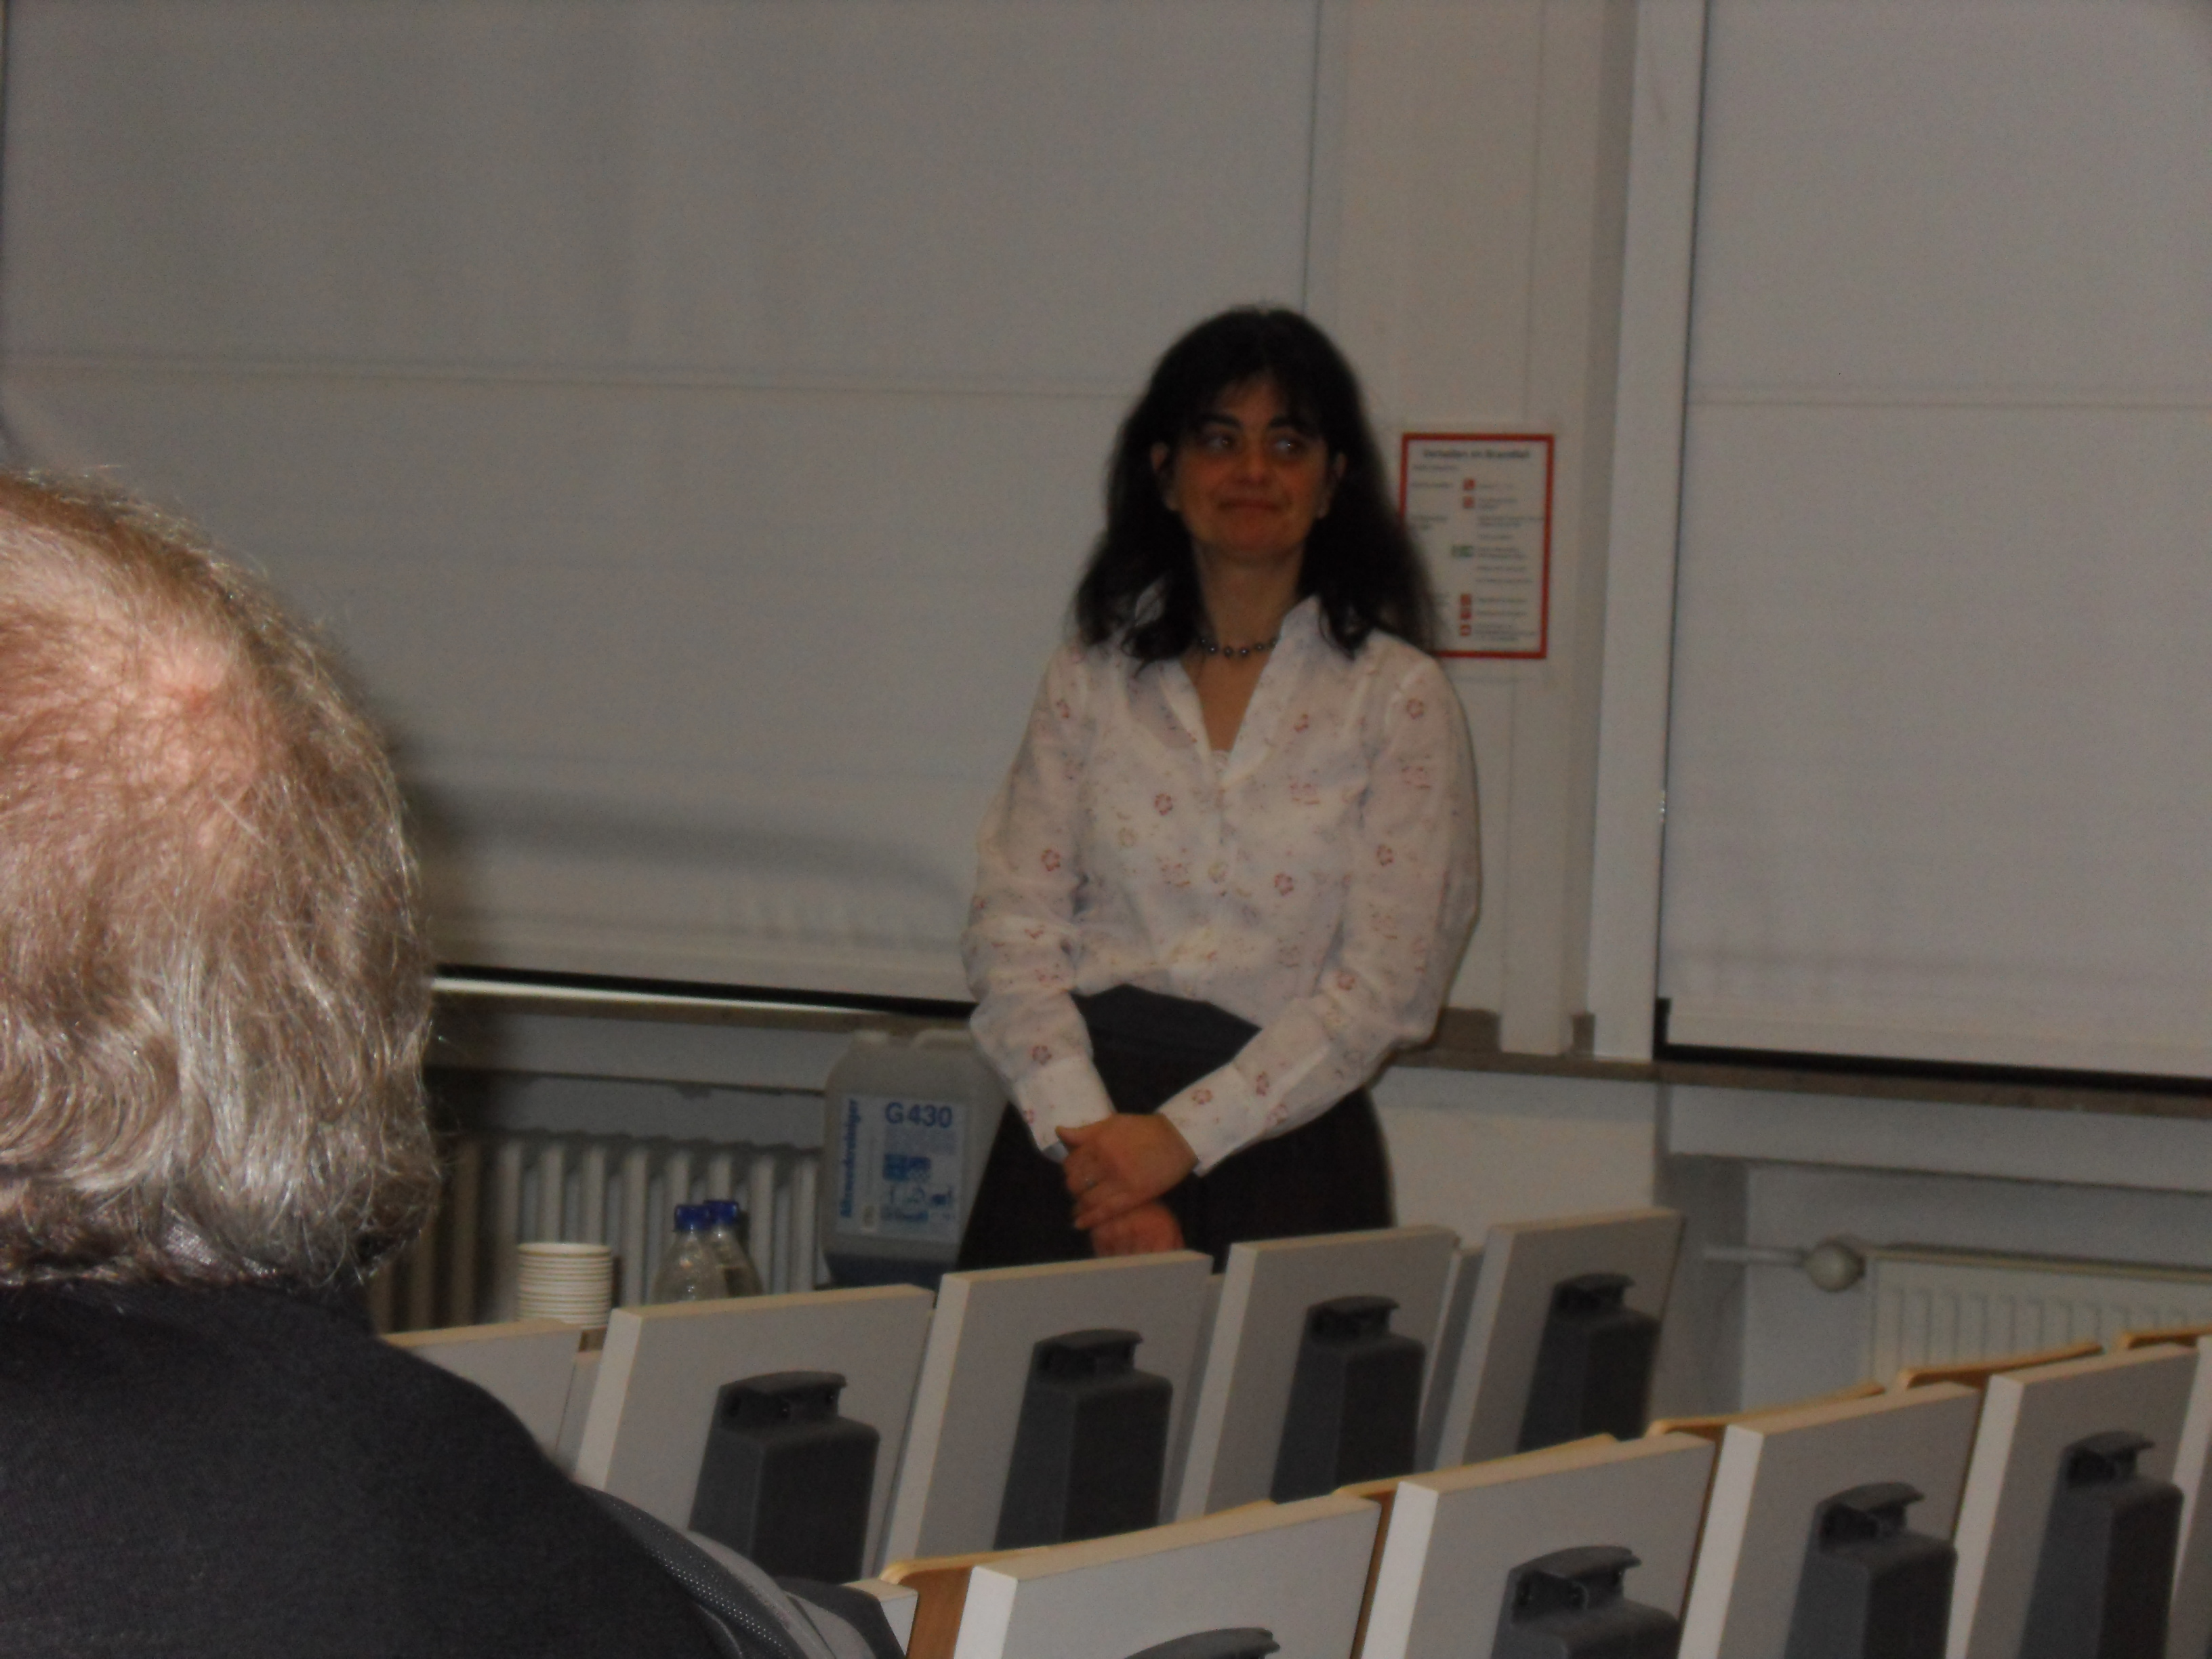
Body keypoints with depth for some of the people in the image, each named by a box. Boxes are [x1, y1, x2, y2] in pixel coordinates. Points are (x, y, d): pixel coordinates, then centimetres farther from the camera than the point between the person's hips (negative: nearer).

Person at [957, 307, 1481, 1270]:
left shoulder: (1397, 698, 2)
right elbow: (1011, 928, 4)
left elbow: (1386, 983, -5)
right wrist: (1090, 1136, -11)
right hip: (1075, 1150, 2)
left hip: (1280, 1158, -2)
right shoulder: (1092, 677, 10)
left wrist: (1181, 1136, -12)